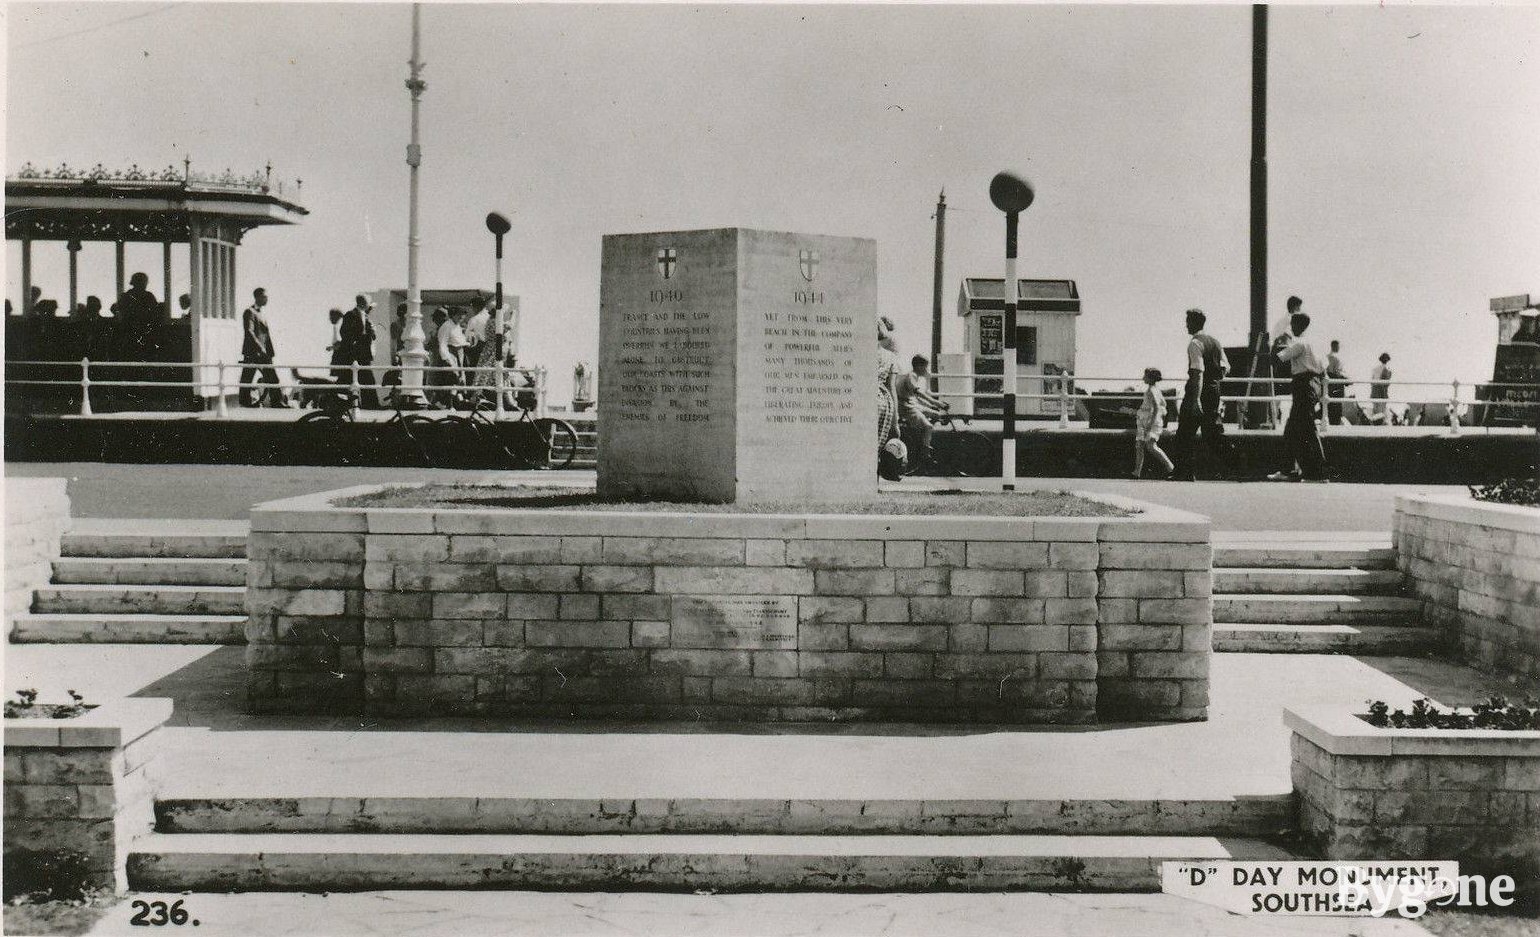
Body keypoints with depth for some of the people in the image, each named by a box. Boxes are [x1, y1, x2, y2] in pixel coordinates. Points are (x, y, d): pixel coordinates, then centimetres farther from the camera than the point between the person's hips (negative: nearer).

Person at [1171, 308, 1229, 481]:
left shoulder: (1195, 343, -12)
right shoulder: (1215, 342, 13)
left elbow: (1198, 371, -22)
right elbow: (1226, 368, 11)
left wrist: (1196, 399, -27)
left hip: (1198, 390, -8)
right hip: (1214, 391, 8)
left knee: (1186, 432, 0)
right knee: (1212, 430, 12)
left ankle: (1186, 472, 1)